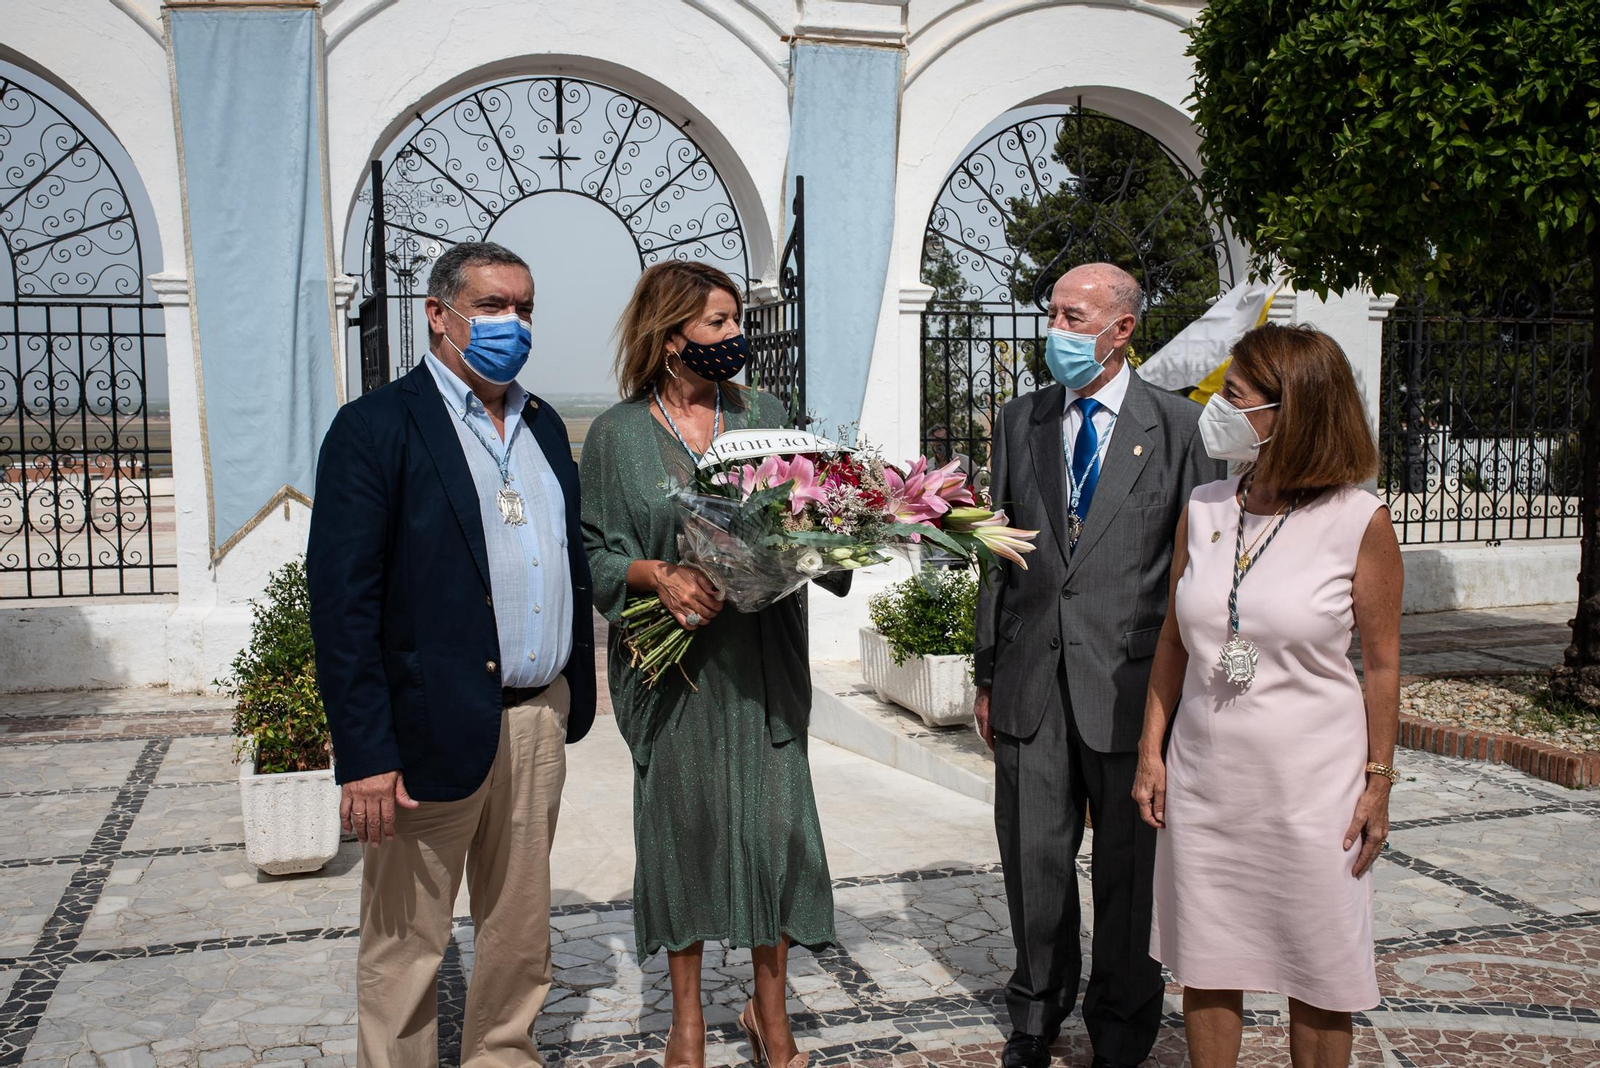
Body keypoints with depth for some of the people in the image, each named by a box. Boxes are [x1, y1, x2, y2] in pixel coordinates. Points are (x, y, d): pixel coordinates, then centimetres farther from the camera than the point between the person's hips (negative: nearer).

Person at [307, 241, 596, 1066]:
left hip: (538, 721, 6)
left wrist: (572, 697, 10)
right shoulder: (376, 427, -8)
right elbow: (342, 603, -13)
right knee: (407, 942, 8)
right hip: (433, 725, -6)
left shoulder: (543, 426, 13)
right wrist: (365, 753, -18)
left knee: (521, 930, 17)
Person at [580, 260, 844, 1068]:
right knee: (681, 821, 7)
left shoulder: (764, 415, 8)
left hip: (762, 659, 2)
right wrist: (658, 574, -18)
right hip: (674, 664, -2)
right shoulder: (617, 433, 1)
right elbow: (596, 553, 0)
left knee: (775, 818, 2)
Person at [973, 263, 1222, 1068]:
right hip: (1032, 680, 3)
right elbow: (998, 555, 10)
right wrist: (988, 675, 9)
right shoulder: (1018, 422, 9)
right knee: (1033, 858, 12)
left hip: (1130, 680, -3)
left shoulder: (1178, 426, -2)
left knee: (1128, 866, 10)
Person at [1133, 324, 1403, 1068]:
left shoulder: (1359, 521, -9)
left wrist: (1378, 782, -2)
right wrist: (1151, 751, 5)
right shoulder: (1202, 510, 1)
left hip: (1312, 787, -3)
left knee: (1319, 977, 11)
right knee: (1205, 966, 13)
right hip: (1205, 780, 4)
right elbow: (1173, 639, 7)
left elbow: (1382, 663, -3)